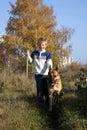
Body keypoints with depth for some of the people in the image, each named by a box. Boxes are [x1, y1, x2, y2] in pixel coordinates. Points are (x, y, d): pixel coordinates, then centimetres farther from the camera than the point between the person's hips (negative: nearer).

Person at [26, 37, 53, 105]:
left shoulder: (47, 54, -1)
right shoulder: (34, 53, 8)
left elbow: (49, 62, -10)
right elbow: (31, 61, 15)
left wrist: (50, 65, -32)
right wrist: (28, 56, -2)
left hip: (45, 74, -2)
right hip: (37, 73, 2)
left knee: (46, 88, 1)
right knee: (39, 88, 3)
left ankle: (47, 101, 13)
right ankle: (40, 101, 11)